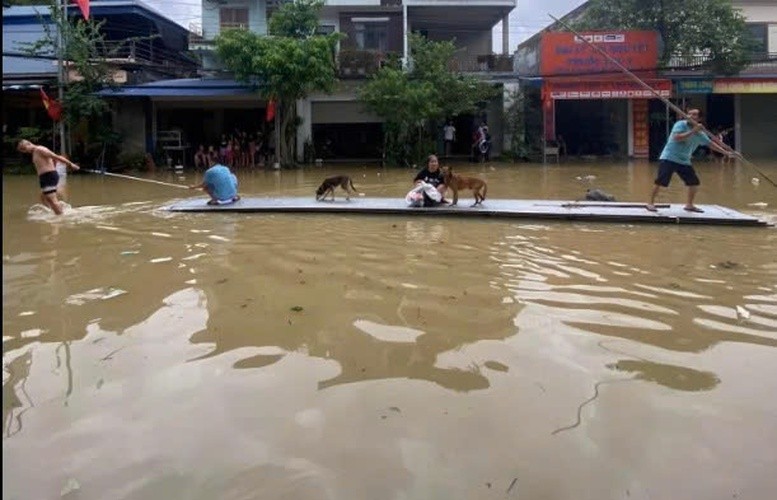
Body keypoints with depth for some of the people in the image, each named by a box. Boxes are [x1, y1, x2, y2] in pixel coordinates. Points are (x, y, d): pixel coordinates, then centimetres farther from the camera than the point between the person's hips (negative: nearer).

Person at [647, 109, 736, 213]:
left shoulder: (700, 133, 6)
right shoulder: (680, 124, -10)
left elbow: (710, 144, 16)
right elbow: (677, 138, -25)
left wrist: (726, 152, 15)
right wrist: (693, 131, -27)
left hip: (684, 161, 6)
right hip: (669, 158, -6)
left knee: (694, 182, 4)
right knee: (661, 181, -16)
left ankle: (689, 205, 20)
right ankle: (651, 203, -8)